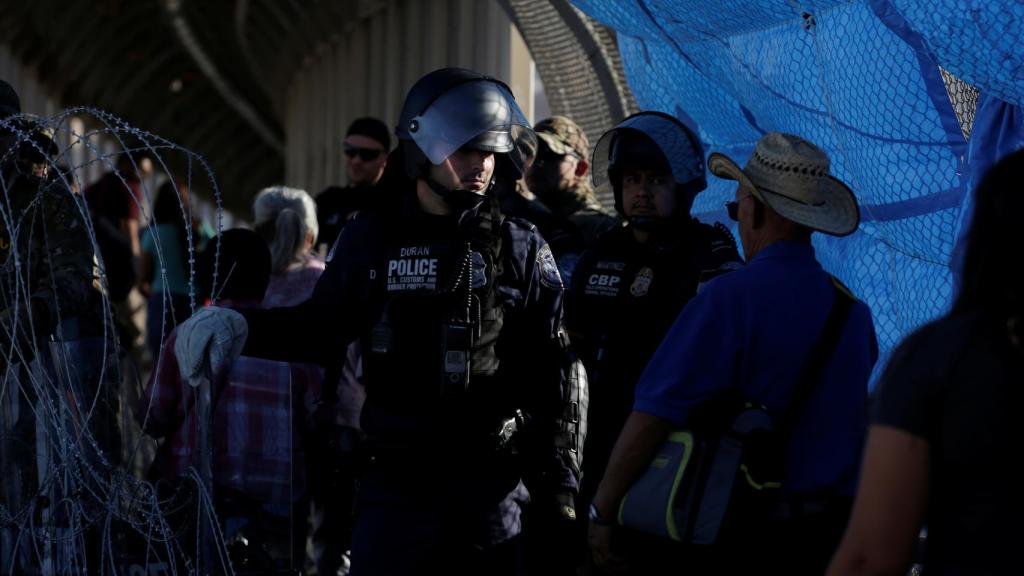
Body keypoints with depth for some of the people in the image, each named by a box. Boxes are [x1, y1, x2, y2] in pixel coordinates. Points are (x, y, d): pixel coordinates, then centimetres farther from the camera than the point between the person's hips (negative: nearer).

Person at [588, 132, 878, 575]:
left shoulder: (730, 298, -14)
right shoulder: (852, 309, 5)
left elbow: (654, 413, -16)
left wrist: (602, 510, -8)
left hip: (735, 537, -6)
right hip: (828, 536, 6)